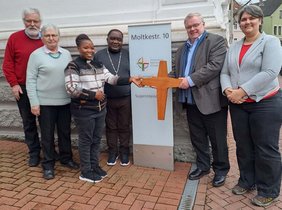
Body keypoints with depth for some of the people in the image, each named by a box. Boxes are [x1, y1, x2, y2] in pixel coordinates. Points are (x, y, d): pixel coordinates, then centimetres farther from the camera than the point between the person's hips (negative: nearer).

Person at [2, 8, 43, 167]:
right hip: (23, 88, 0)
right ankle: (34, 153, 23)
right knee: (29, 122, 9)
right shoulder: (14, 38, -1)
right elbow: (8, 63, 1)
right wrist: (14, 84, -6)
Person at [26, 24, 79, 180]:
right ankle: (48, 165, 22)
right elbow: (30, 80, -6)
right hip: (45, 103, -3)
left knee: (65, 132, 14)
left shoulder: (66, 54, 7)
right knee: (47, 135, 7)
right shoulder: (36, 55, -4)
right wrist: (34, 103, -11)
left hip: (65, 101, 4)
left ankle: (66, 158, 33)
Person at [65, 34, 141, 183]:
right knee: (86, 140, 4)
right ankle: (86, 172, 18)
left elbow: (111, 78, 3)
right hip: (84, 110, -6)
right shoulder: (73, 66, -10)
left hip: (100, 109, 7)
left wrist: (130, 79, -10)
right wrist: (94, 94, -17)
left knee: (97, 139, 15)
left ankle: (95, 166, 31)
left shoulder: (98, 65, 11)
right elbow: (71, 89, -18)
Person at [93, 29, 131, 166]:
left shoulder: (128, 55, 4)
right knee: (111, 127, 12)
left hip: (126, 99, 0)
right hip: (107, 99, 0)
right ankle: (112, 152, 27)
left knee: (124, 127, 10)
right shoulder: (99, 55, 2)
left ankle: (124, 152, 27)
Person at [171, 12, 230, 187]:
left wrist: (191, 80, -21)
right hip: (191, 101, 7)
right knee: (197, 138, 16)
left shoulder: (216, 41, -4)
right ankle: (203, 166, 33)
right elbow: (177, 71, 17)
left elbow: (215, 66, -18)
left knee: (217, 139, 7)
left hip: (211, 100, -6)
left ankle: (221, 170, 25)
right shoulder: (183, 48, 18)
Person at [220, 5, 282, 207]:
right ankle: (247, 181, 33)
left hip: (266, 103, -5)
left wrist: (242, 91, -20)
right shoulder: (234, 47, 12)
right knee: (243, 146, 14)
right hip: (238, 105, 5)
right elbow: (224, 73, 8)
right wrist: (228, 90, -13)